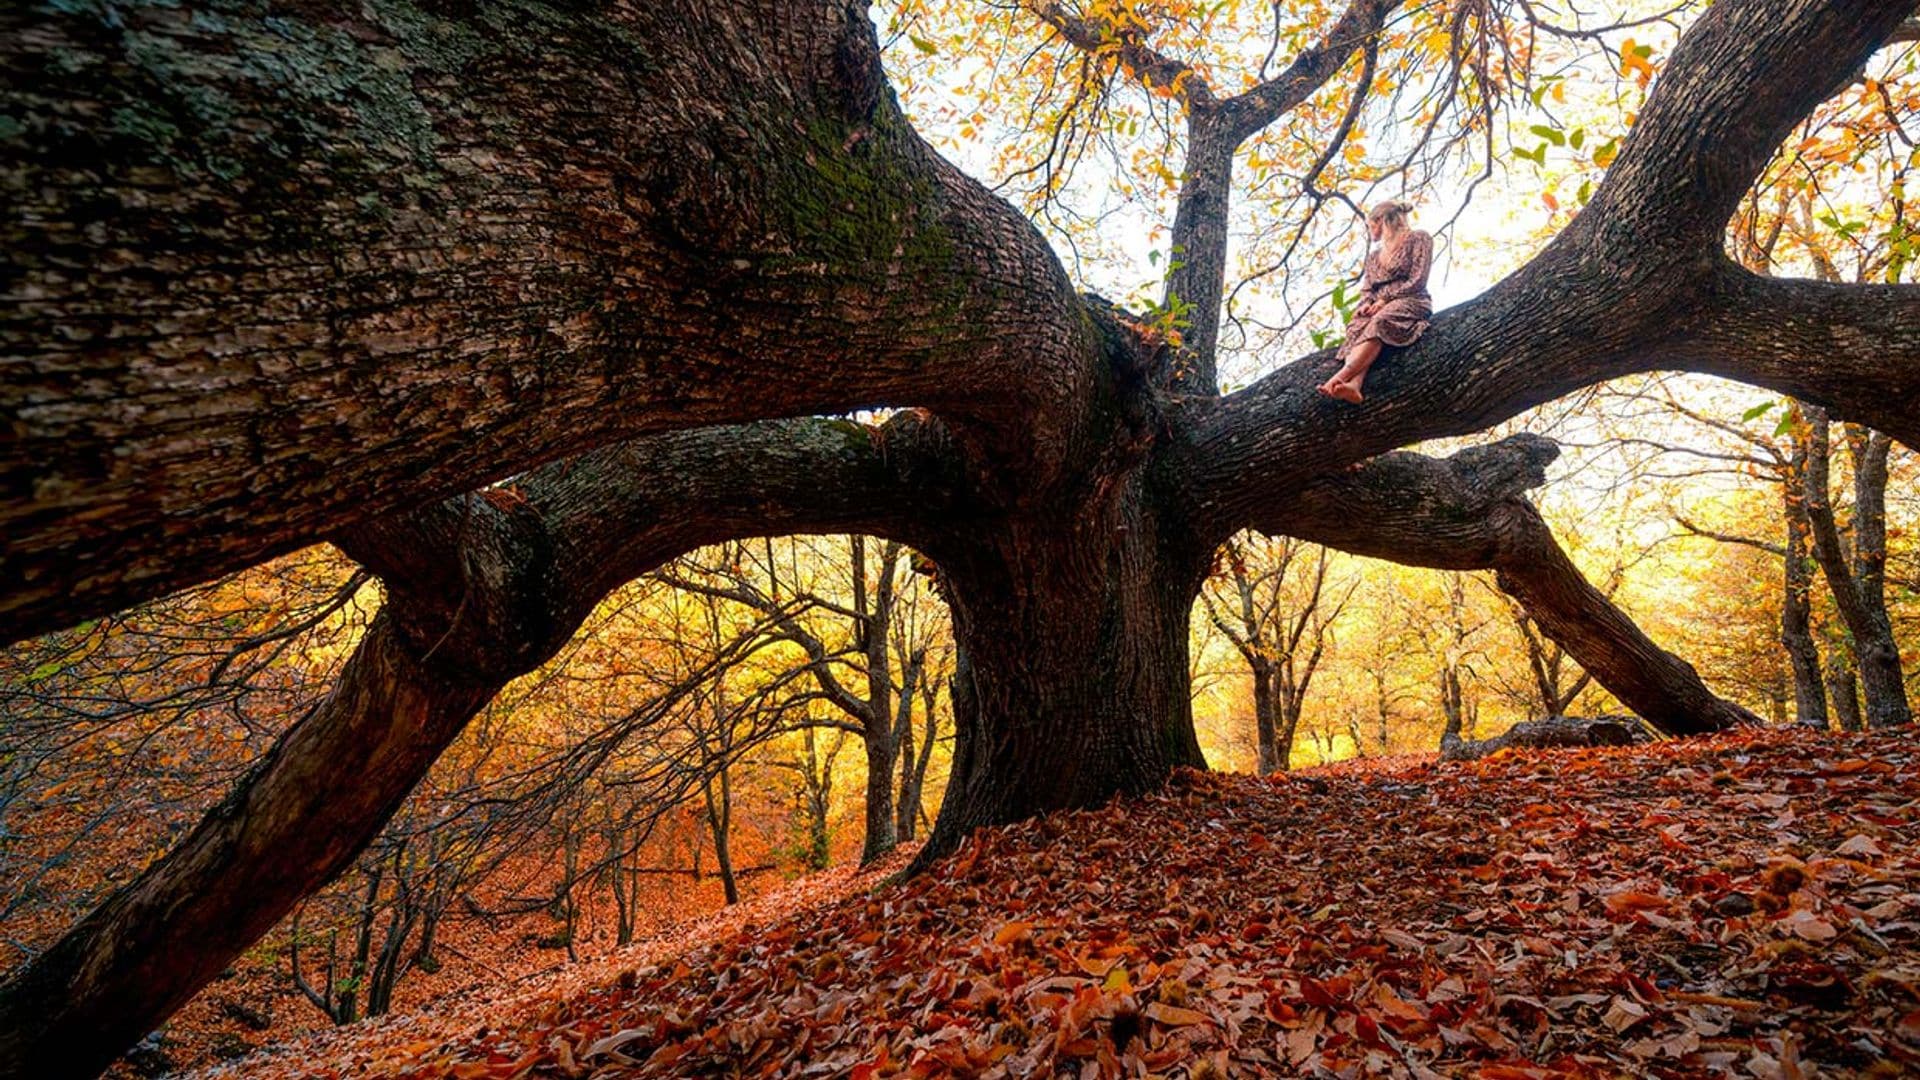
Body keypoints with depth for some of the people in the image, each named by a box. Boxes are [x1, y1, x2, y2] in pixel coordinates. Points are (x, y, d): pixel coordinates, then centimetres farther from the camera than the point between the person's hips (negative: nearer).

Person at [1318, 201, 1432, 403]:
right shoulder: (1374, 256, 30)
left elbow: (1417, 281, -2)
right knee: (1357, 327, -32)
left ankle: (1339, 378, -57)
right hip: (1378, 308, 5)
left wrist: (1385, 299, -11)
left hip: (1410, 302, -4)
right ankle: (1352, 385, -58)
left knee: (1378, 324, -38)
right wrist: (1367, 303, -3)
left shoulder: (1418, 239, 10)